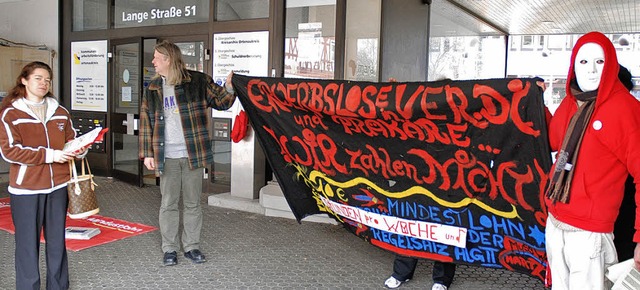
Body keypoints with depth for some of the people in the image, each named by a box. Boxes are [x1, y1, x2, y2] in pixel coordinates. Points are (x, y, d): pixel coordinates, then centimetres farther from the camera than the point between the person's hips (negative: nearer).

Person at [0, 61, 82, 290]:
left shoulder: (60, 112, 11)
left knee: (57, 239, 12)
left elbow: (71, 140, 19)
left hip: (58, 185, 4)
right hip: (25, 188, -4)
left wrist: (77, 149, -4)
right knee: (28, 242, 4)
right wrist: (49, 155, -17)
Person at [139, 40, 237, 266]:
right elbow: (146, 122, 8)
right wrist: (147, 153, 2)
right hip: (167, 157, 2)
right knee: (168, 203, 8)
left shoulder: (197, 81, -2)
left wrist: (229, 88, -20)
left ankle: (191, 246, 23)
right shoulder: (153, 89, 7)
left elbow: (221, 102, 2)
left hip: (193, 154, -1)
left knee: (193, 203, 9)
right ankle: (169, 248, 21)